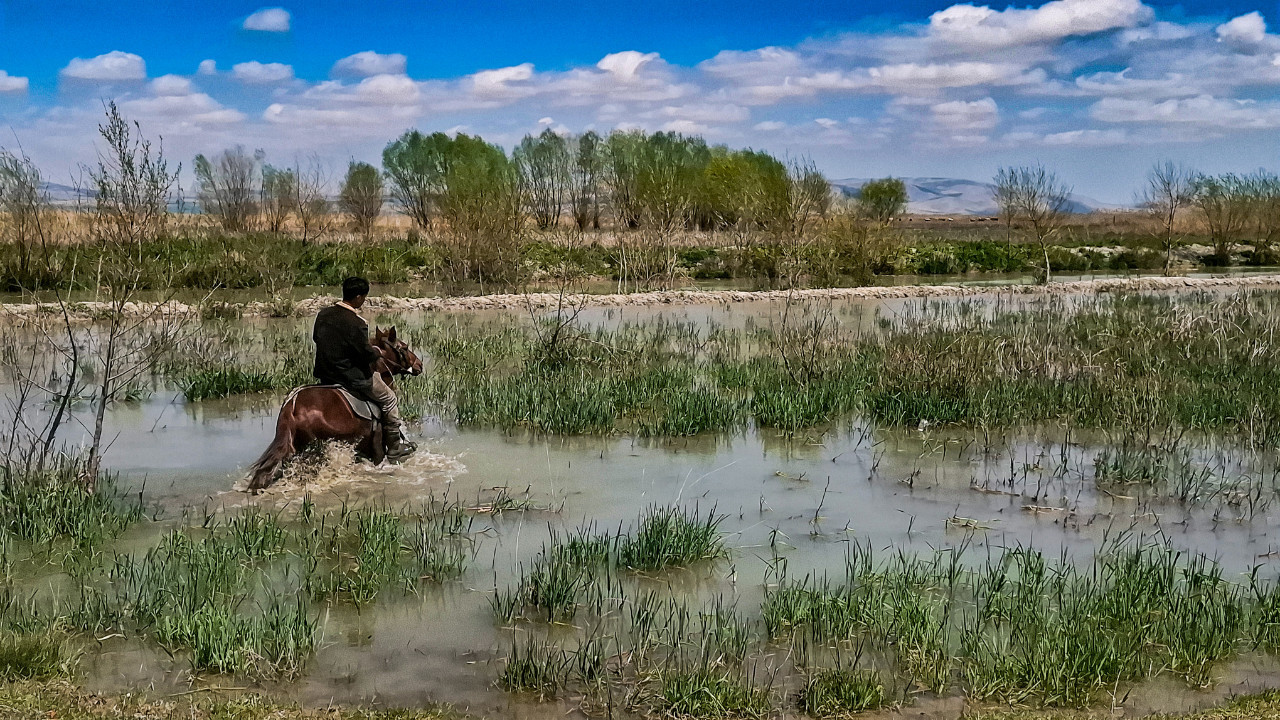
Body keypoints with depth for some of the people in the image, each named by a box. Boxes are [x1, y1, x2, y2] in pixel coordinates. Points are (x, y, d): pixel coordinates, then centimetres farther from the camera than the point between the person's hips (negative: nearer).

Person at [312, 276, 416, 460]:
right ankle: (395, 448, 16)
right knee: (390, 399, 10)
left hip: (324, 375, 8)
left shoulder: (323, 314, -1)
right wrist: (379, 353, -1)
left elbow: (315, 337, 14)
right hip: (350, 376, -8)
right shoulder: (356, 323, -25)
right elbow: (368, 354, -21)